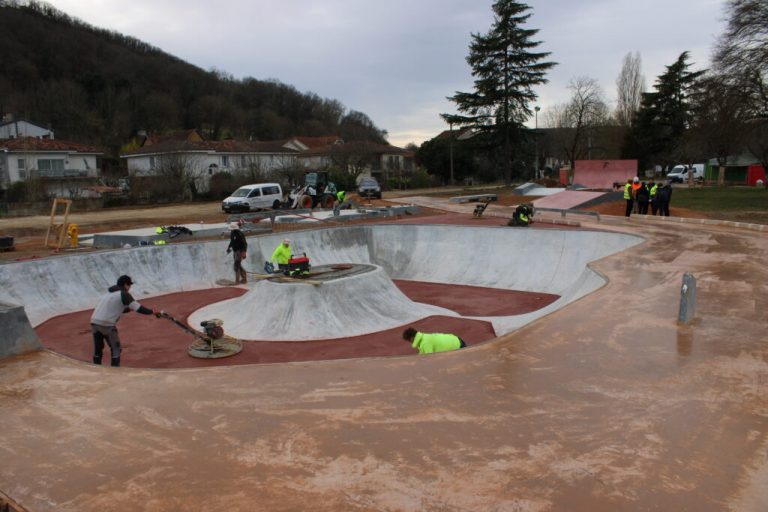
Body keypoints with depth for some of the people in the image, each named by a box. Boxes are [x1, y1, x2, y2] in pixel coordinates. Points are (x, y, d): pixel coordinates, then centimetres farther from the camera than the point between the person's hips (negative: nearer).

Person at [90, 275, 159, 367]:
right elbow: (138, 308, -12)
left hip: (94, 322, 8)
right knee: (116, 349, 5)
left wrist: (130, 308, 18)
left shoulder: (110, 292, 21)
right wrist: (153, 312, -6)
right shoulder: (124, 294, -5)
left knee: (97, 349, 16)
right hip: (107, 325, -8)